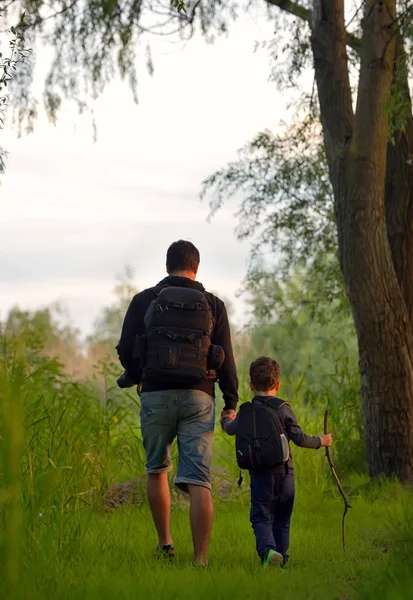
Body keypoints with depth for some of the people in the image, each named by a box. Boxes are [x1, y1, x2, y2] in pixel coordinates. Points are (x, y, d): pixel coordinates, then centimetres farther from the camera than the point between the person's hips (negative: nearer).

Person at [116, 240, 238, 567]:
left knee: (157, 470, 20)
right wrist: (231, 402, 11)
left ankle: (165, 543, 20)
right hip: (198, 396, 0)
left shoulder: (144, 300, 5)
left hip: (156, 394, 0)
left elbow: (125, 349, 4)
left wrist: (136, 376, 24)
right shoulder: (213, 305, 7)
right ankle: (200, 559, -10)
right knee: (198, 480, -4)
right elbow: (226, 358, 3)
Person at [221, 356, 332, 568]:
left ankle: (267, 550, -28)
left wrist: (226, 420, 42)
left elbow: (231, 430, 19)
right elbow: (299, 438, -3)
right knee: (282, 518, 13)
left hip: (259, 472, 0)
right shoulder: (283, 409, -2)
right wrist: (320, 441, 14)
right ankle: (282, 558, 13)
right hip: (284, 471, 0)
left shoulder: (246, 411, 3)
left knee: (261, 516, -2)